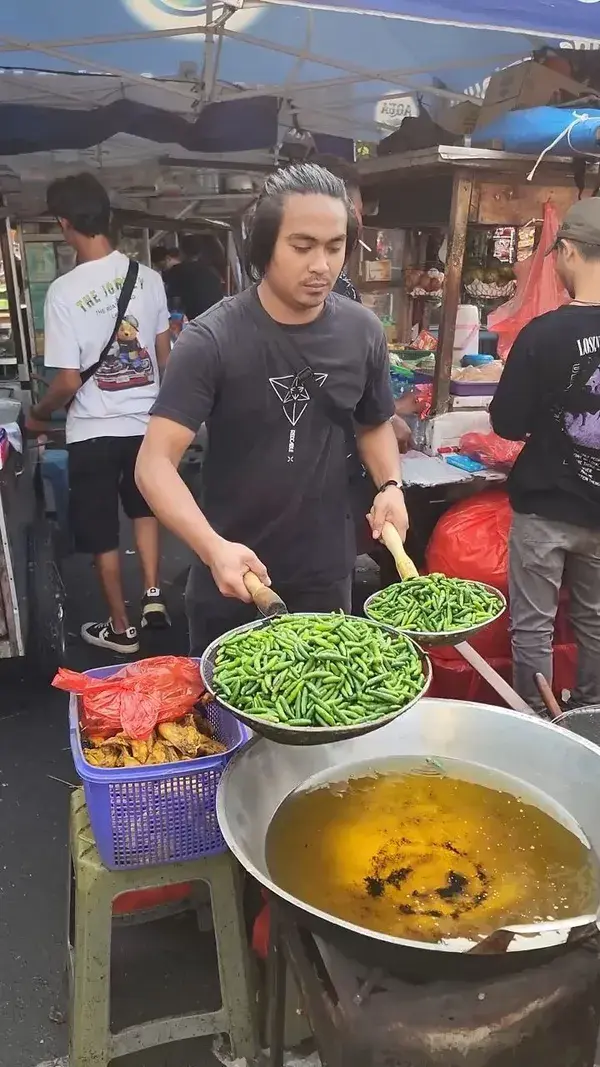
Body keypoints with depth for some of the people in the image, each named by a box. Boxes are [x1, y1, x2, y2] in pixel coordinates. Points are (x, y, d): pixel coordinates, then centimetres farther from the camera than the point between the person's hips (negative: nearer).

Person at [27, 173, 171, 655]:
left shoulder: (64, 291, -17)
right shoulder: (147, 276, -4)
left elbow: (69, 382, -15)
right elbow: (165, 354, 5)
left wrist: (38, 415, 4)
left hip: (94, 430, -4)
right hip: (147, 420, 4)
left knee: (102, 534, 11)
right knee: (144, 509, 28)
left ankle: (121, 628, 23)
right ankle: (153, 594, 21)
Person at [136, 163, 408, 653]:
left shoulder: (363, 332, -5)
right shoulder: (212, 339, -17)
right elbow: (154, 463, -22)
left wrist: (390, 484, -7)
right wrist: (214, 548, -37)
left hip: (327, 575, 3)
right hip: (231, 580, -2)